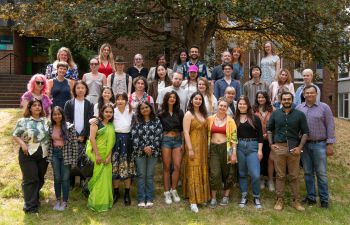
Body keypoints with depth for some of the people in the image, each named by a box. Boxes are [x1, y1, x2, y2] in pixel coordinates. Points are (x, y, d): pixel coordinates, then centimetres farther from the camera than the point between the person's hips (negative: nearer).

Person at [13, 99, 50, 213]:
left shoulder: (46, 120, 8)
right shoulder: (23, 121, -5)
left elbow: (50, 135, 17)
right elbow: (15, 135, -3)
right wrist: (22, 144, -19)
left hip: (44, 155, 4)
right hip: (28, 155, -4)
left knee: (40, 178, 13)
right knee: (30, 179, -3)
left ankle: (34, 198, 35)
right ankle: (30, 206, 4)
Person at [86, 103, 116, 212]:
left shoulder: (111, 126, 11)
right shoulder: (96, 122, -3)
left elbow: (111, 142, 7)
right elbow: (92, 138, -12)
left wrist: (109, 156, -5)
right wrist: (97, 155, -15)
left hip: (106, 156, 5)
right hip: (96, 154, -5)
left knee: (105, 178, 8)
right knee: (97, 177, 0)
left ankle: (104, 201, 20)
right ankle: (96, 202, 13)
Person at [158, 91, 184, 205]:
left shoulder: (180, 112, 7)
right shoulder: (161, 113, 0)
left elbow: (182, 129, 8)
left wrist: (183, 142, 4)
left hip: (177, 140, 2)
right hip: (166, 139, -2)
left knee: (177, 166, -1)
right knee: (166, 167, 4)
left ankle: (173, 190, 16)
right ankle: (166, 192, 14)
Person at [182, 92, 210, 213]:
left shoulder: (203, 114, 14)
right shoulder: (189, 114, -6)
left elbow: (205, 130, 15)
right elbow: (186, 132, -13)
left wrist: (207, 147, 9)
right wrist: (190, 149, -19)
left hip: (203, 146, 7)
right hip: (193, 146, -7)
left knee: (202, 171, 11)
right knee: (193, 172, -5)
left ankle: (201, 197, 23)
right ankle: (193, 201, -1)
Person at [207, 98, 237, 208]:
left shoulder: (230, 121, -1)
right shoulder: (210, 119, 4)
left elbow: (234, 138, -3)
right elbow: (207, 135, 11)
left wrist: (234, 153, -8)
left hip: (226, 148, -1)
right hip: (213, 148, 1)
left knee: (227, 173, 9)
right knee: (214, 173, -3)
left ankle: (226, 195, 26)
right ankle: (213, 198, 9)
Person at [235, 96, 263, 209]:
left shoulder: (254, 118, 1)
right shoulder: (235, 119, 5)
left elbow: (260, 135, 0)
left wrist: (260, 150, -6)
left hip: (252, 147, -2)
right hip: (239, 147, 2)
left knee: (255, 175, -6)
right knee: (242, 173, 10)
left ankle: (256, 197, 13)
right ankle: (244, 196, 22)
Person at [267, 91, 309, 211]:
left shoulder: (299, 114, 3)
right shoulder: (275, 114, 8)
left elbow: (305, 132, 4)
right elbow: (269, 129, 13)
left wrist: (300, 147, -6)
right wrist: (271, 144, 2)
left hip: (294, 148, -1)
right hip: (278, 147, 1)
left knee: (294, 176, 6)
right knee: (280, 175, 7)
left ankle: (296, 201, 17)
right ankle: (280, 200, 16)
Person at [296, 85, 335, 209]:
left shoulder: (324, 107, -1)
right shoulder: (299, 108, 6)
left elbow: (330, 126, -2)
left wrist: (330, 144, -7)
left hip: (319, 144, -3)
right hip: (304, 144, 3)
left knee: (321, 173, 1)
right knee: (308, 172, 11)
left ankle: (324, 199, 13)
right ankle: (311, 197, 22)